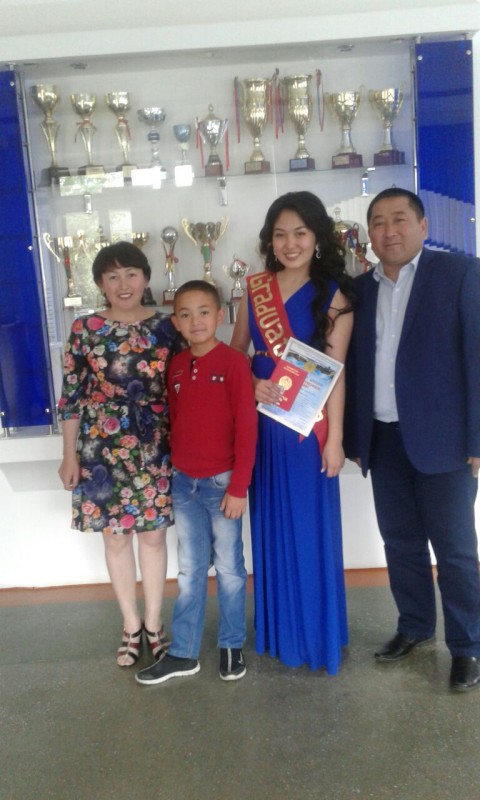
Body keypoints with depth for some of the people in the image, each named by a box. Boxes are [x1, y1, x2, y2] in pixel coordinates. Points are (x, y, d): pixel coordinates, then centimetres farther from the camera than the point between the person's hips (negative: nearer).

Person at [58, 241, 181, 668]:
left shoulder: (166, 327, -1)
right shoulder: (85, 329, -3)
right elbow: (71, 396, 0)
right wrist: (70, 455, -1)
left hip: (155, 449, 0)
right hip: (102, 449, 0)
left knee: (153, 534, 10)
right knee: (115, 535, 11)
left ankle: (154, 624, 29)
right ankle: (131, 625, 30)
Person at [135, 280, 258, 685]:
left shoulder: (234, 362, -11)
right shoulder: (175, 366, 5)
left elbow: (247, 428, -13)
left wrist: (238, 487, -14)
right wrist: (177, 468, 8)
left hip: (222, 483, -5)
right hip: (184, 483, 5)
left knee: (229, 568, 10)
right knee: (189, 570, 14)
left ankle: (232, 646, 27)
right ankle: (183, 652, 24)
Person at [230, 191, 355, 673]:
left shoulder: (333, 296, -5)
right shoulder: (254, 289, 4)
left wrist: (334, 440, -9)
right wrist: (251, 385, -10)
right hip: (262, 425, 4)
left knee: (311, 529, 7)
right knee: (272, 530, 13)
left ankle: (317, 635, 25)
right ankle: (280, 630, 31)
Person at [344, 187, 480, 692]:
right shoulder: (360, 288, 10)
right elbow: (353, 365, 10)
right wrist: (352, 437, 6)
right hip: (383, 439, 5)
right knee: (400, 541, 15)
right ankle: (414, 627, 33)